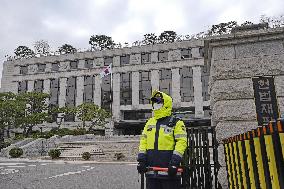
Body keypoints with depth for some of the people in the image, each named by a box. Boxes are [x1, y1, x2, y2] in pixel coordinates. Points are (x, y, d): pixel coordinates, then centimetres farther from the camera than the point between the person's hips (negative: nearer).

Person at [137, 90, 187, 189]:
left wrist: (175, 162, -19)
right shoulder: (150, 122, 14)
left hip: (169, 171, -5)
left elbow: (181, 142, -12)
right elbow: (143, 141, 12)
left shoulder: (176, 123, -4)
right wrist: (141, 159, 3)